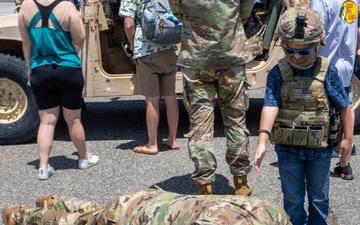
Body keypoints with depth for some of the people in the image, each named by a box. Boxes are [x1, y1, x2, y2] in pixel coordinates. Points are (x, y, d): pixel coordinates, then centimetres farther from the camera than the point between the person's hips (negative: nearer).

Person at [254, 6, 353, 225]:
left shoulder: (327, 71, -11)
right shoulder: (278, 73, -11)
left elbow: (344, 106, -2)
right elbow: (270, 105, -22)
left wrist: (348, 139, 0)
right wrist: (262, 141, -33)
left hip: (320, 149, 0)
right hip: (288, 149, 0)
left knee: (319, 198, 18)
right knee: (293, 199, 15)